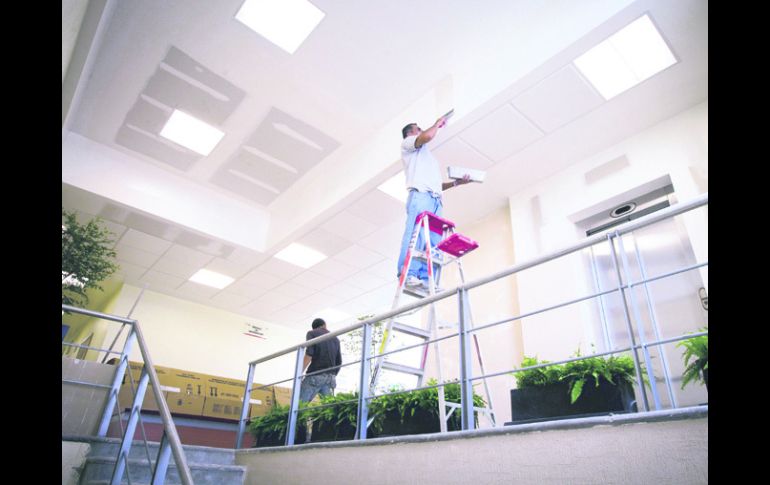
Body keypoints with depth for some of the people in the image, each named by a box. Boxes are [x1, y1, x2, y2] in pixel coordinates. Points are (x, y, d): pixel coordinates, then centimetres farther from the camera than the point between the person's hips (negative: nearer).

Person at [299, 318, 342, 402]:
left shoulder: (311, 333, 7)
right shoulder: (335, 339, 21)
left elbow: (309, 354, -9)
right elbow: (338, 362, 18)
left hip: (315, 375, -5)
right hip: (330, 377, 5)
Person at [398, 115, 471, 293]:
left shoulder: (428, 157, 42)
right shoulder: (407, 144, 21)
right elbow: (428, 136, -2)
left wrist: (456, 182, 20)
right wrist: (438, 123, 17)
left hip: (436, 200, 7)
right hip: (420, 195, -7)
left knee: (434, 242, -10)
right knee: (416, 234, -25)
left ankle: (425, 281, -19)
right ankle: (409, 275, -35)